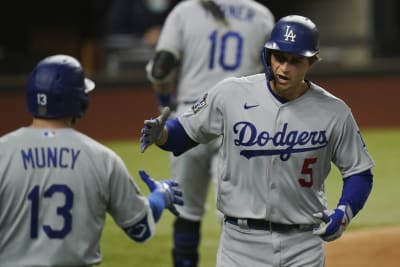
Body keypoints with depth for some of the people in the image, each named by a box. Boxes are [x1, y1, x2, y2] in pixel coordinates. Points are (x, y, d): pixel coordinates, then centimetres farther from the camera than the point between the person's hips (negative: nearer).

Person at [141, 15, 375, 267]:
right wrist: (160, 134, -16)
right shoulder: (231, 94, -5)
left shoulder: (334, 112, -4)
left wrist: (344, 212, -13)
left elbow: (359, 172, 5)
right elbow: (185, 132, 6)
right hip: (240, 243, 0)